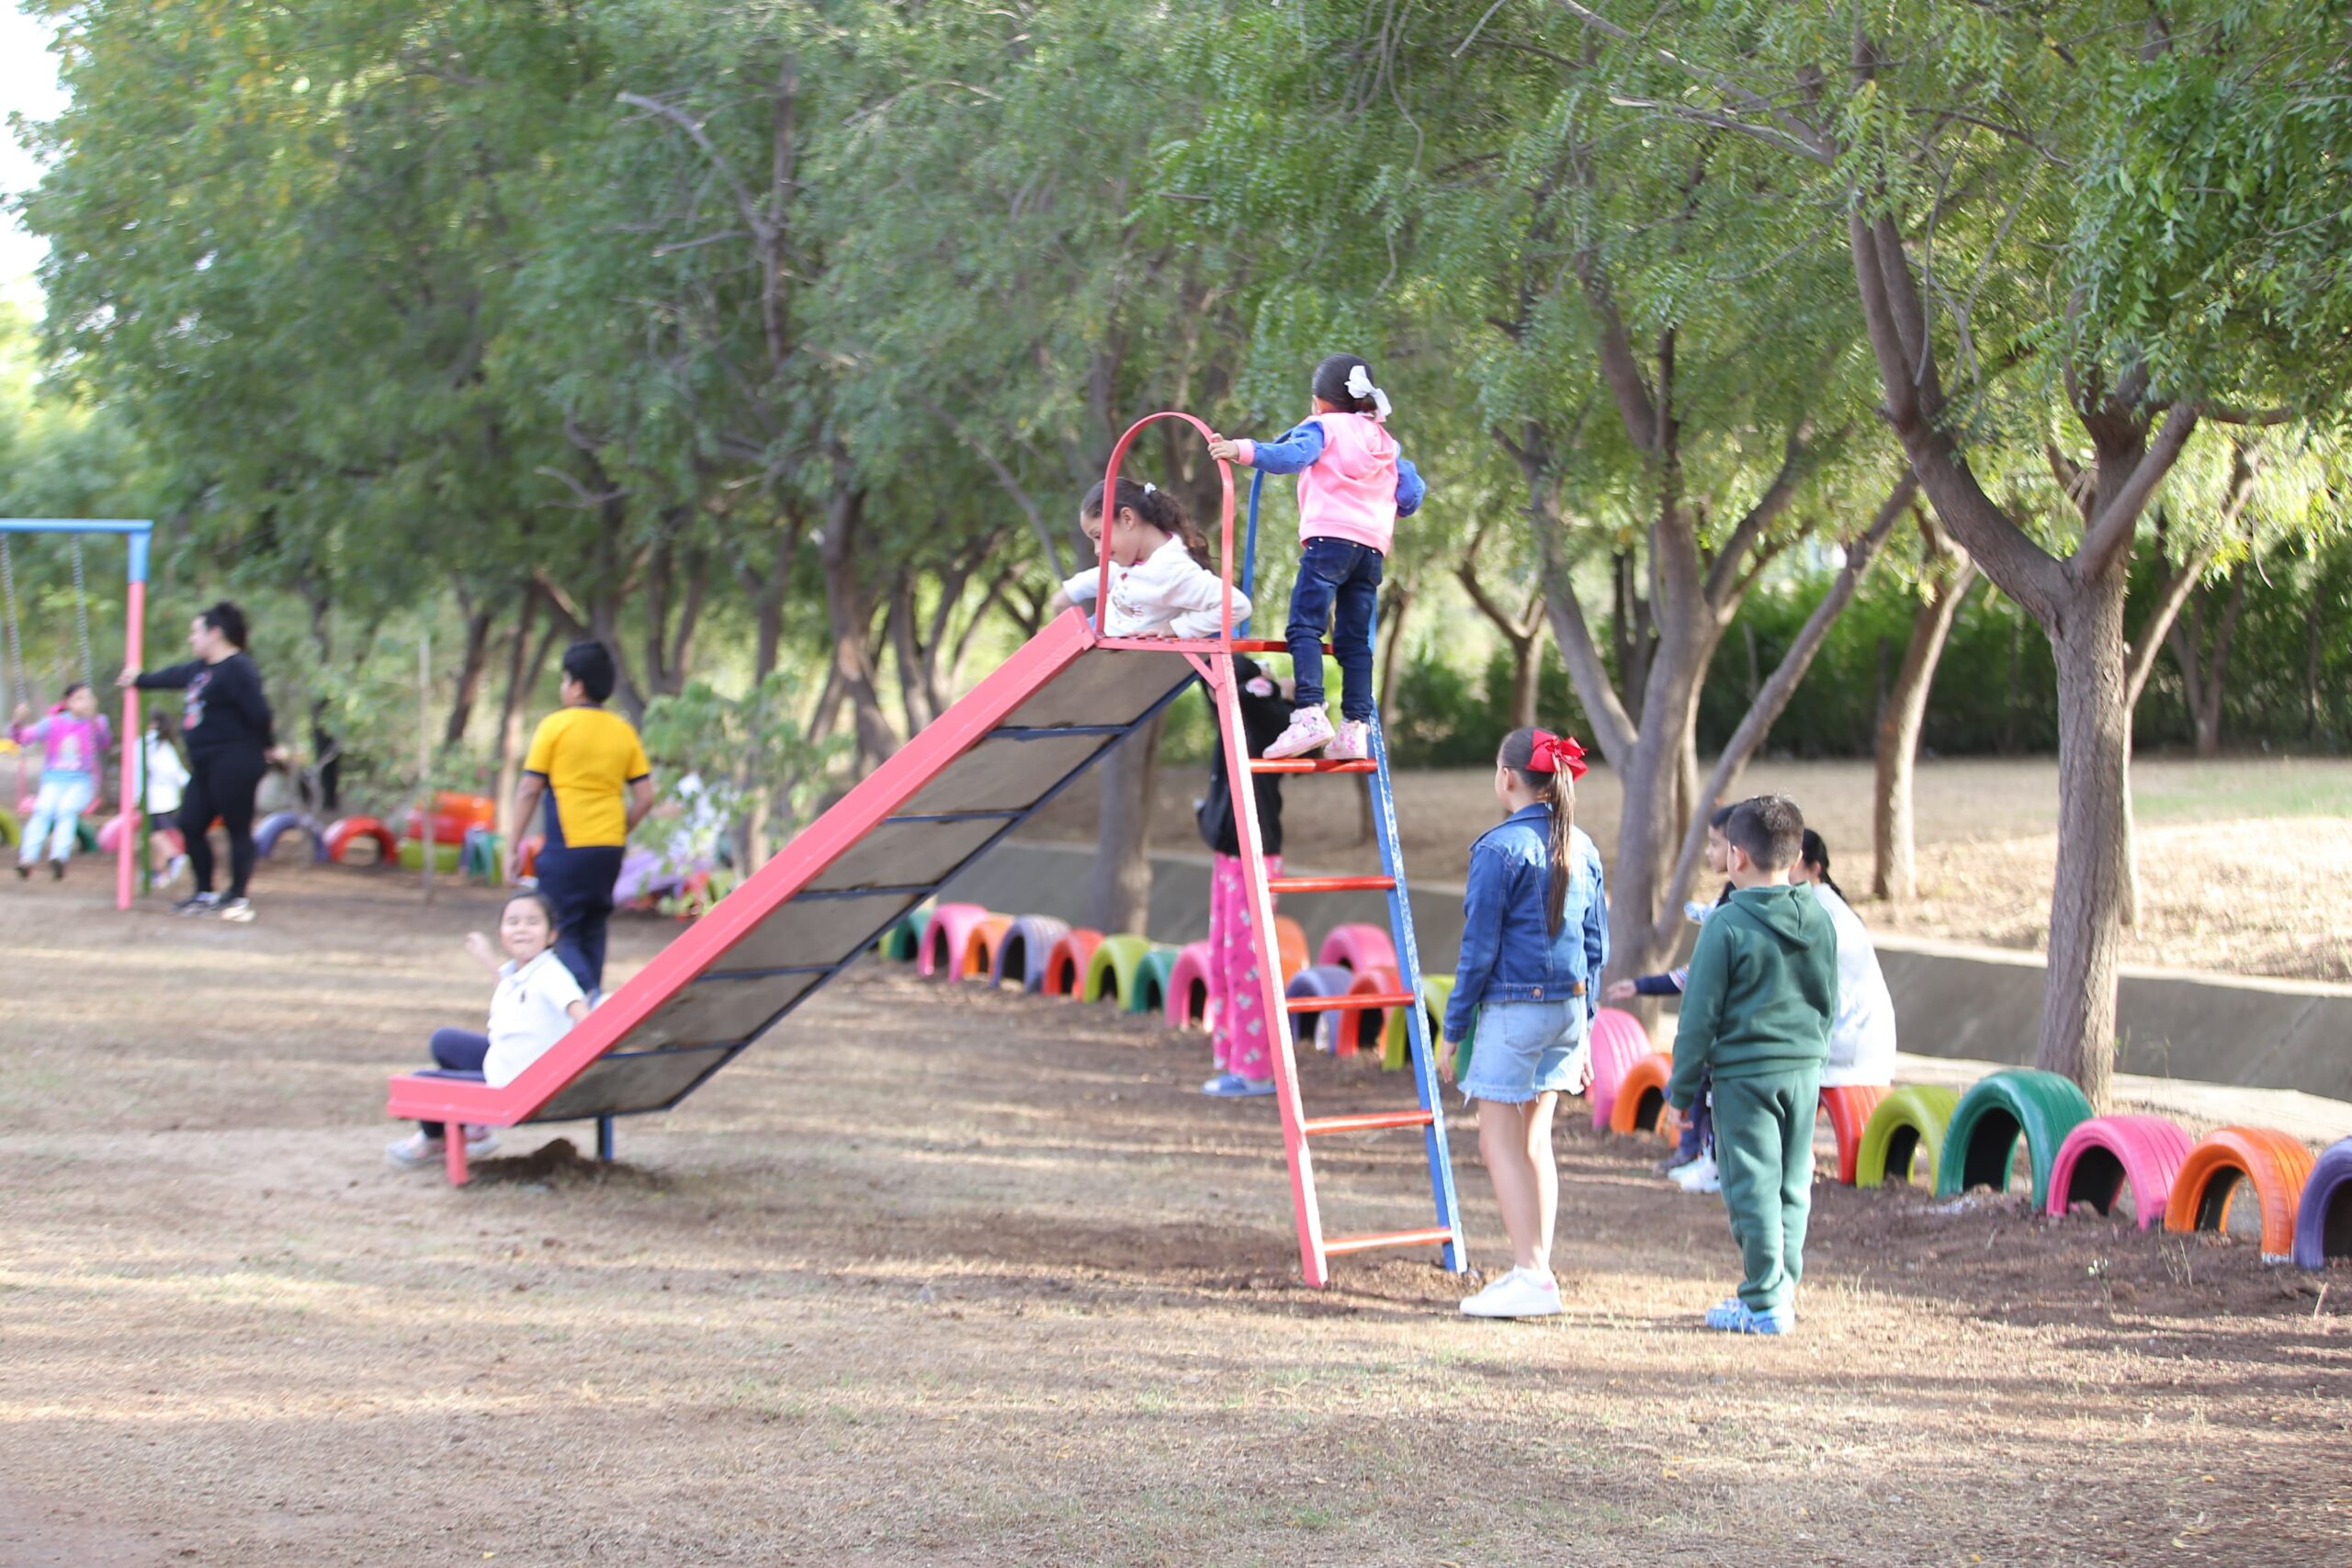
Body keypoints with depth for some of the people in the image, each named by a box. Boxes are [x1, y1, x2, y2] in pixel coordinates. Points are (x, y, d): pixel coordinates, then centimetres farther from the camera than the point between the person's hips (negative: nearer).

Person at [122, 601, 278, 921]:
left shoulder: (238, 668, -15)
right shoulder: (200, 668, 17)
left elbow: (257, 711, -19)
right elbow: (173, 677, 34)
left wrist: (268, 746, -9)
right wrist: (139, 680, 46)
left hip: (234, 762, -11)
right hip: (205, 764, 11)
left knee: (237, 828, -3)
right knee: (190, 825, 10)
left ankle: (238, 898, 2)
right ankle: (205, 894, 20)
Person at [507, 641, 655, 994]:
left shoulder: (555, 726, -5)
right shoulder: (623, 732, 8)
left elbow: (529, 790, -5)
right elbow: (645, 797, 7)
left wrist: (513, 848, 0)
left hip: (566, 846, -5)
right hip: (609, 850, 5)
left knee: (560, 934, -4)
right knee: (592, 932, 15)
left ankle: (591, 995, -27)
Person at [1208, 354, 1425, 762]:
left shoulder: (1323, 427, 8)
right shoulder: (1385, 441, 25)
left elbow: (1293, 455, -13)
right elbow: (1412, 493, 22)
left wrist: (1244, 451, -24)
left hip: (1330, 537, -6)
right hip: (1373, 545, 6)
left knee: (1304, 626, -12)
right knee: (1355, 640, 9)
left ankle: (1310, 714, -29)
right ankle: (1356, 727, 2)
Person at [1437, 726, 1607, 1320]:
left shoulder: (1501, 848, -13)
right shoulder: (1582, 849, 9)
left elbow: (1479, 949, -13)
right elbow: (1597, 947, 13)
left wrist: (1453, 1031, -6)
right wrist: (1583, 1031, 20)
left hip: (1513, 1008, -8)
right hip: (1569, 1007, 8)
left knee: (1501, 1144, -3)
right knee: (1534, 1142, 15)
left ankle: (1531, 1277, -9)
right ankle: (1537, 1275, 17)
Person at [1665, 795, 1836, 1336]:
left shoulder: (1727, 925, -12)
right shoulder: (1818, 921, 6)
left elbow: (1701, 1014, -9)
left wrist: (1682, 1085, -1)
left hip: (1744, 1073, -6)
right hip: (1805, 1068, 6)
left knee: (1753, 1185, -2)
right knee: (1793, 1186, 12)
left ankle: (1763, 1302, -1)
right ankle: (1783, 1289, 17)